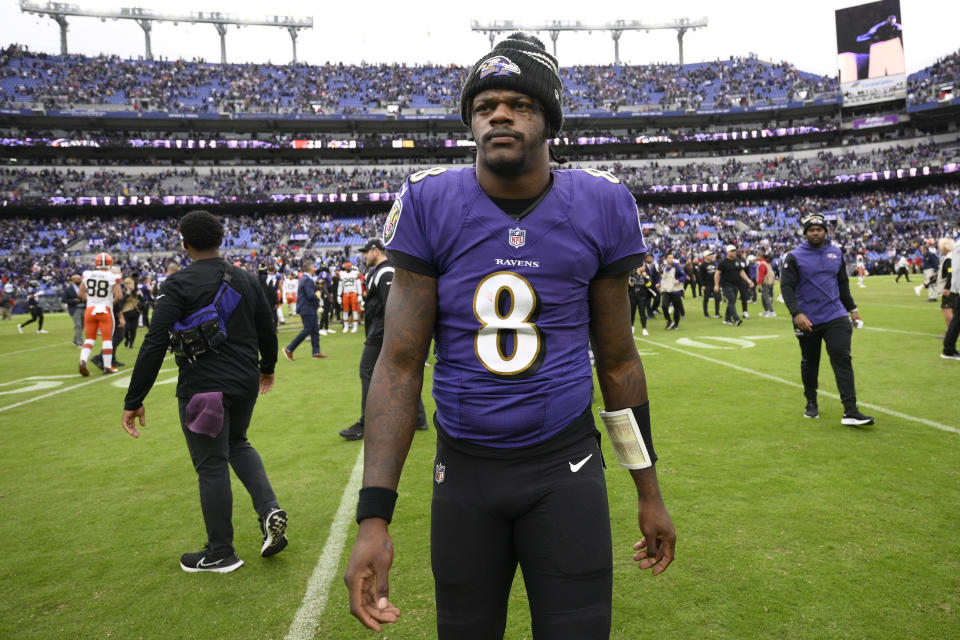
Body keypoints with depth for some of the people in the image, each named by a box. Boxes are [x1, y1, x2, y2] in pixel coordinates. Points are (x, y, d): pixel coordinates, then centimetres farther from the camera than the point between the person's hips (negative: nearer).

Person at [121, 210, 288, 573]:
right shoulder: (246, 280, 6)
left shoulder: (179, 285, -11)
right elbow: (267, 331, 14)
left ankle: (220, 553, 19)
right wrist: (267, 367, 32)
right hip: (246, 383, 6)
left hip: (202, 388, -6)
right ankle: (269, 509, 10)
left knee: (212, 467, 5)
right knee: (237, 443, 28)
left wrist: (134, 401, -9)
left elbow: (155, 345, -16)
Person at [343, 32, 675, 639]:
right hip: (465, 470, 1)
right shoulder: (431, 204, -8)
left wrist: (649, 491, 8)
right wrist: (374, 517, -15)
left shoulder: (599, 206, -5)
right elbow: (401, 362, -9)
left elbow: (617, 359, 4)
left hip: (567, 466, 0)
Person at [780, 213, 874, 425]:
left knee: (842, 360, -8)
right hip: (807, 320, -2)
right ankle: (811, 403, 30)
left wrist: (852, 309, 19)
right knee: (809, 363, 11)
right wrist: (797, 314, -22)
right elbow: (787, 287, -10)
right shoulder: (795, 257, -4)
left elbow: (843, 283, 20)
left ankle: (850, 412, -10)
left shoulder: (836, 253, 9)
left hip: (836, 317, 2)